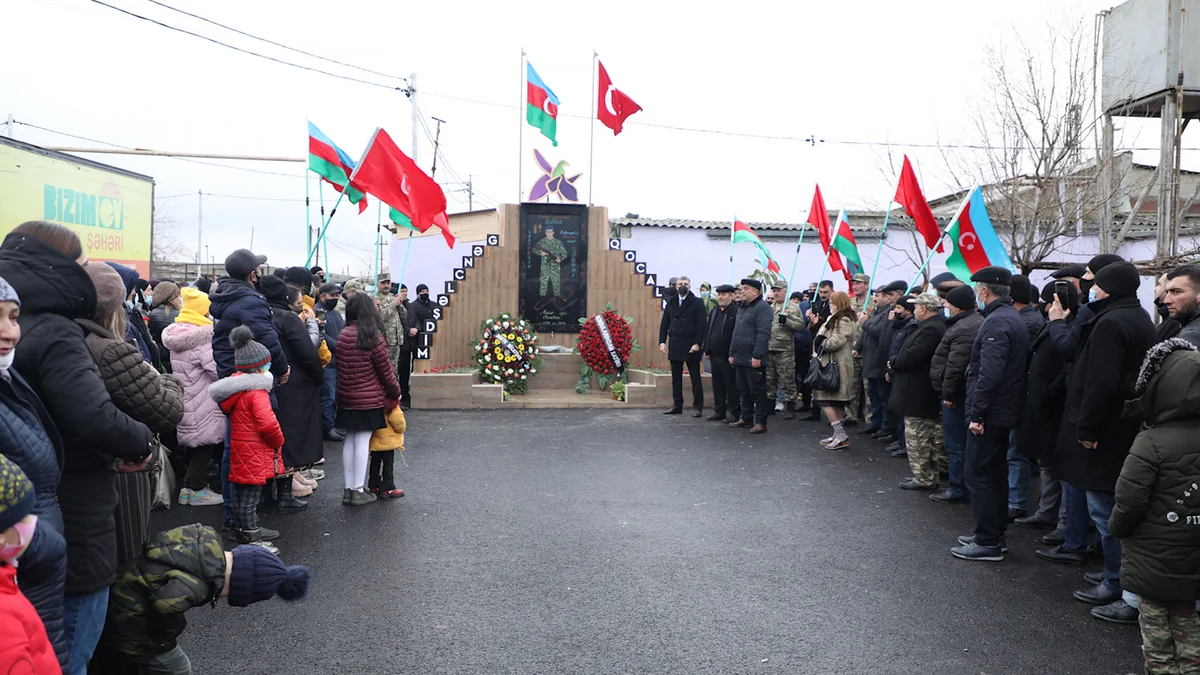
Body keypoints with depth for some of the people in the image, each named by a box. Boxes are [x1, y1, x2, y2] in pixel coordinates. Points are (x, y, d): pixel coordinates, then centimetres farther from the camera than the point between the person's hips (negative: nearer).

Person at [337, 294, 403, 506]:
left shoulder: (342, 335, 2)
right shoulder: (373, 337, -14)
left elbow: (340, 366, 8)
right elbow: (385, 371, -9)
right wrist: (395, 392, 6)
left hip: (346, 398, 6)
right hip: (369, 399, -6)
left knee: (349, 441, 12)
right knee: (362, 442, -1)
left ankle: (348, 489, 18)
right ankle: (358, 490, 4)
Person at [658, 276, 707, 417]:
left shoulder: (697, 303, -3)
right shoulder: (671, 303, 11)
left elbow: (702, 325, -8)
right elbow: (664, 323, 10)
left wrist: (697, 343, -16)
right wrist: (662, 342, 1)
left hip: (691, 347, -5)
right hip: (674, 346, 5)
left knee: (695, 377, 2)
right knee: (676, 378, 9)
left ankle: (697, 407, 6)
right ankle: (677, 405, 16)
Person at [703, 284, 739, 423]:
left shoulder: (736, 312, -12)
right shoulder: (714, 311, 14)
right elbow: (708, 331, 18)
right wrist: (707, 350, 14)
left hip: (728, 357, -8)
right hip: (715, 355, 8)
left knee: (731, 386, 0)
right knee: (717, 385, 14)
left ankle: (734, 413, 9)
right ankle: (719, 411, 23)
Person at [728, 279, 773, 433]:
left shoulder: (762, 308, -12)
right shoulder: (742, 308, 18)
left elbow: (763, 334, -19)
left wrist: (757, 356, -23)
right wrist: (732, 353, 18)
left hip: (754, 361, -9)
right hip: (740, 358, 9)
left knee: (758, 392, -2)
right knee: (744, 391, 15)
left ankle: (761, 422, 2)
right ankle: (746, 418, 25)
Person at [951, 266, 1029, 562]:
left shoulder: (996, 322, -19)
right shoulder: (1012, 318, 14)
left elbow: (989, 373, -27)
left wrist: (977, 413, -23)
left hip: (989, 414, -10)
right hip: (1004, 412, 10)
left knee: (979, 474, -3)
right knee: (995, 473, 18)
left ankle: (988, 542, 3)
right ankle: (995, 534, 28)